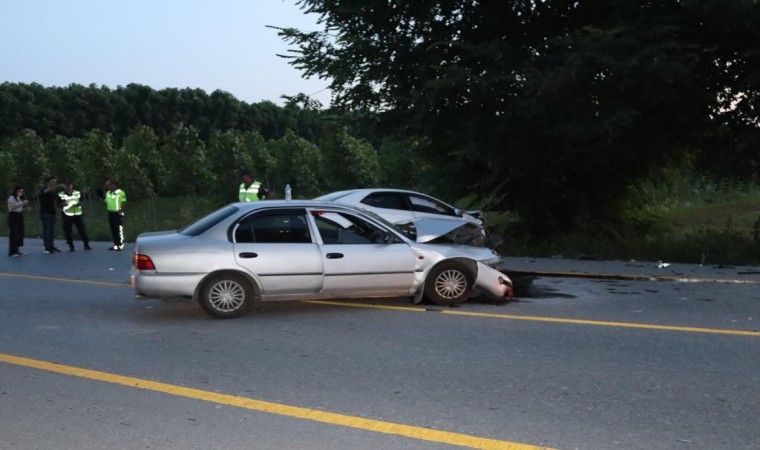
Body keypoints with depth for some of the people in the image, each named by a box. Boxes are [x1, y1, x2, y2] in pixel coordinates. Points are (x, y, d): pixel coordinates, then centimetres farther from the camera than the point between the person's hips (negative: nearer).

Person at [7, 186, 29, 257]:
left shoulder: (20, 198, 18)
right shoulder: (11, 198, -7)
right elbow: (12, 207, -18)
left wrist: (25, 204, 2)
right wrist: (21, 203, -21)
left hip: (20, 216, 8)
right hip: (13, 216, -8)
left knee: (20, 233, 6)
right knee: (14, 233, -11)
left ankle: (17, 250, 12)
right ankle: (12, 252, -12)